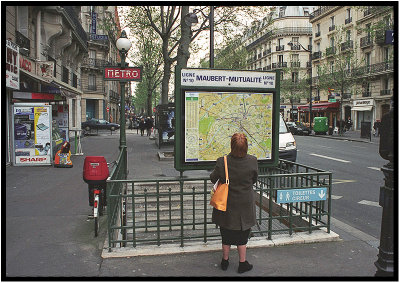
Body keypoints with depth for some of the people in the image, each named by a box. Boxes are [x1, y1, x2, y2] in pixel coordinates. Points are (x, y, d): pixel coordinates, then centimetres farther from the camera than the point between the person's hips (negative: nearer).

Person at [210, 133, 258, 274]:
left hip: (227, 205, 0)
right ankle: (242, 263, 30)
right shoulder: (252, 161, -18)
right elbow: (254, 179, -1)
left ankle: (225, 260, 35)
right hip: (245, 206, 0)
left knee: (226, 235, 18)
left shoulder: (222, 162, -21)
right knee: (242, 236, 17)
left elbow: (213, 178, -4)